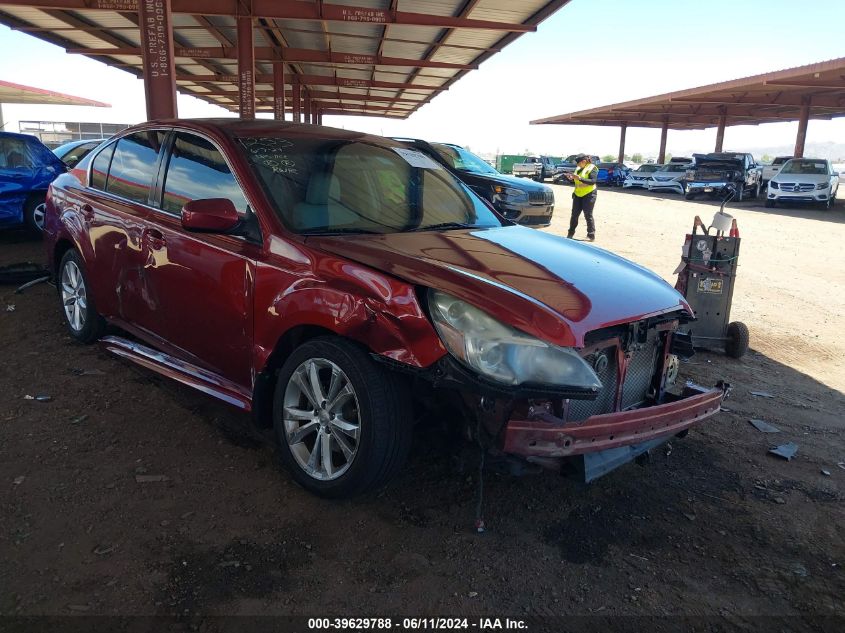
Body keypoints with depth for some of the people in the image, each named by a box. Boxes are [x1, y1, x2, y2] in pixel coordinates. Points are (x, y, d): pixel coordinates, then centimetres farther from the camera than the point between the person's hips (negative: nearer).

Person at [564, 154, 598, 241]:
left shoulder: (592, 168, -10)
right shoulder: (578, 169, 11)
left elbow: (593, 181, -21)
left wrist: (580, 178, -29)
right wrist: (571, 178, -3)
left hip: (589, 195, -7)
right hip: (578, 194, 7)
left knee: (588, 215, -5)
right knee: (574, 215, 7)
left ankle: (591, 236, 2)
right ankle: (570, 234, 16)